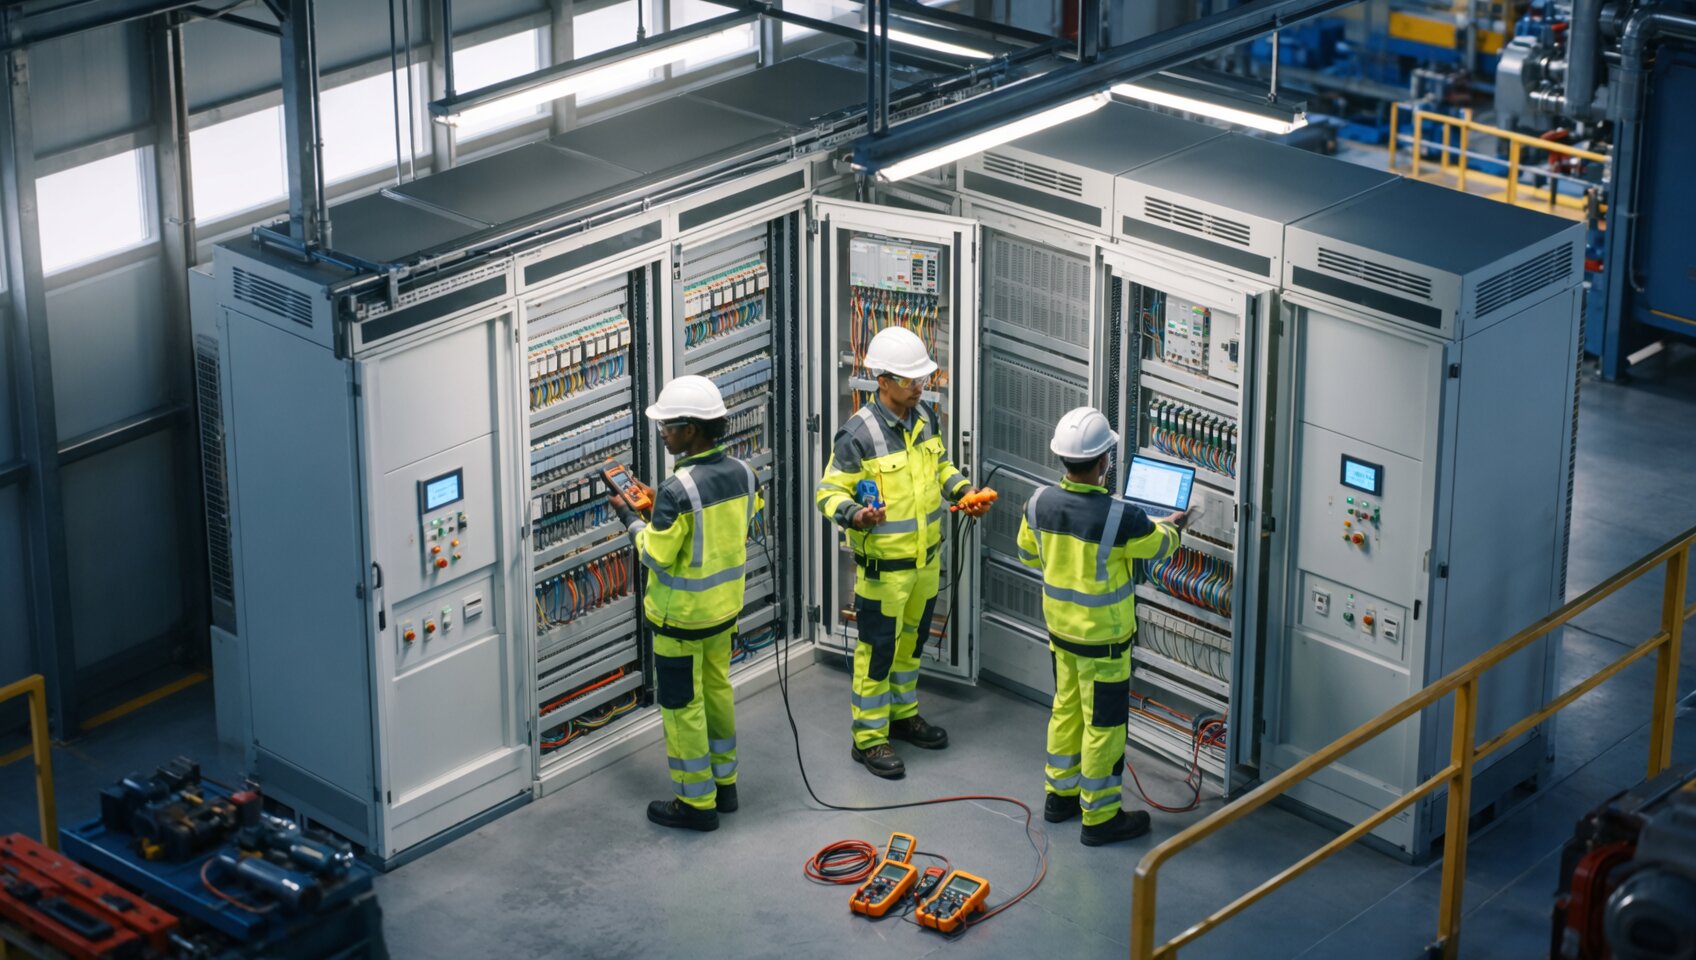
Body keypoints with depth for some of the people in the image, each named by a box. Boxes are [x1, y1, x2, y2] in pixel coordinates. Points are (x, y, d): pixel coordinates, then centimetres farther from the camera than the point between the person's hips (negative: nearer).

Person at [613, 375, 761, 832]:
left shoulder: (678, 489, -27)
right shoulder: (742, 474, -4)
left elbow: (657, 555, -21)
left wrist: (631, 518, -4)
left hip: (682, 615, -7)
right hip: (725, 605, 8)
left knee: (682, 704, 6)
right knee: (717, 690, 22)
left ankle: (697, 802, 14)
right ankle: (724, 783, 34)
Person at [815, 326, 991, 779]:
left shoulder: (925, 417, 0)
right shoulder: (858, 434, -22)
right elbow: (830, 492, -16)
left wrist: (961, 489, -1)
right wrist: (855, 515, -36)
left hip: (926, 556, 7)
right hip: (882, 565, -7)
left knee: (911, 639, 22)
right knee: (877, 648, 2)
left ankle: (902, 714, 40)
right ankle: (869, 737, 13)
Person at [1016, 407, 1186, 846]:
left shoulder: (1040, 502, -11)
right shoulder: (1120, 517, -28)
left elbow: (1028, 553, 7)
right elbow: (1158, 546, -7)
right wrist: (1170, 526, 15)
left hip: (1059, 626, 6)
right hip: (1103, 639, -6)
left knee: (1066, 709, 23)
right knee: (1103, 725, 7)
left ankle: (1060, 794, 37)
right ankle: (1100, 817, 17)